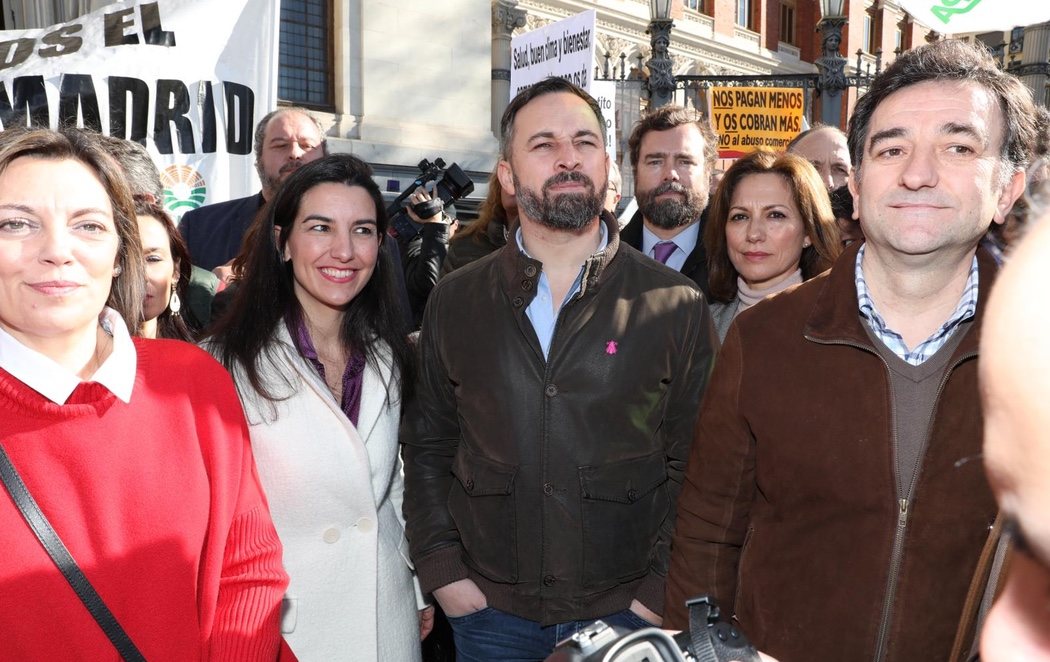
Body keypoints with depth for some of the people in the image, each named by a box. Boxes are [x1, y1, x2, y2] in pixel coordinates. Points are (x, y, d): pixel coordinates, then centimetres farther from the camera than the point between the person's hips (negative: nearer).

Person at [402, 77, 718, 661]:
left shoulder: (677, 306, -5)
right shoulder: (455, 301, 1)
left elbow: (696, 464, -3)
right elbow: (427, 445, 5)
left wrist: (662, 589, -7)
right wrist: (442, 569, -1)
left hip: (627, 612, -1)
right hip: (490, 611, 2)